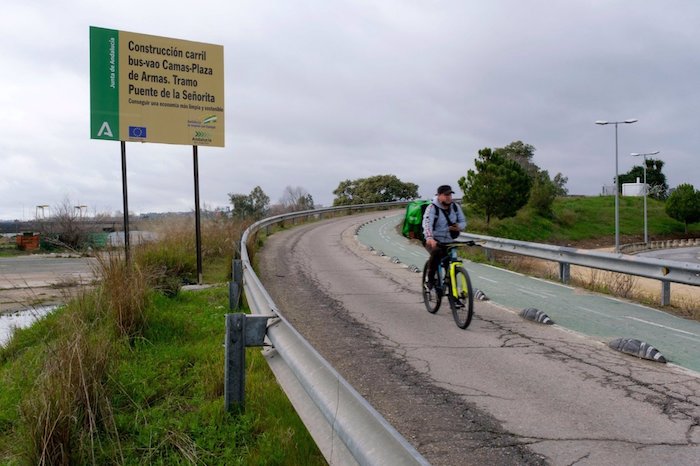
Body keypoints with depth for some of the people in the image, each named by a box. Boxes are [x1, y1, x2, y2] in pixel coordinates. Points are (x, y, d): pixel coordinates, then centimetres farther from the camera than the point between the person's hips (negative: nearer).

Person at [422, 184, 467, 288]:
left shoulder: (455, 207, 2)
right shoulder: (432, 208, -15)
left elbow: (463, 221, 7)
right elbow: (427, 223, -31)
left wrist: (459, 226, -20)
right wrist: (429, 238, -50)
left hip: (448, 242, 5)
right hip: (433, 241, -5)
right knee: (436, 252, -35)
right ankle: (430, 279, -17)